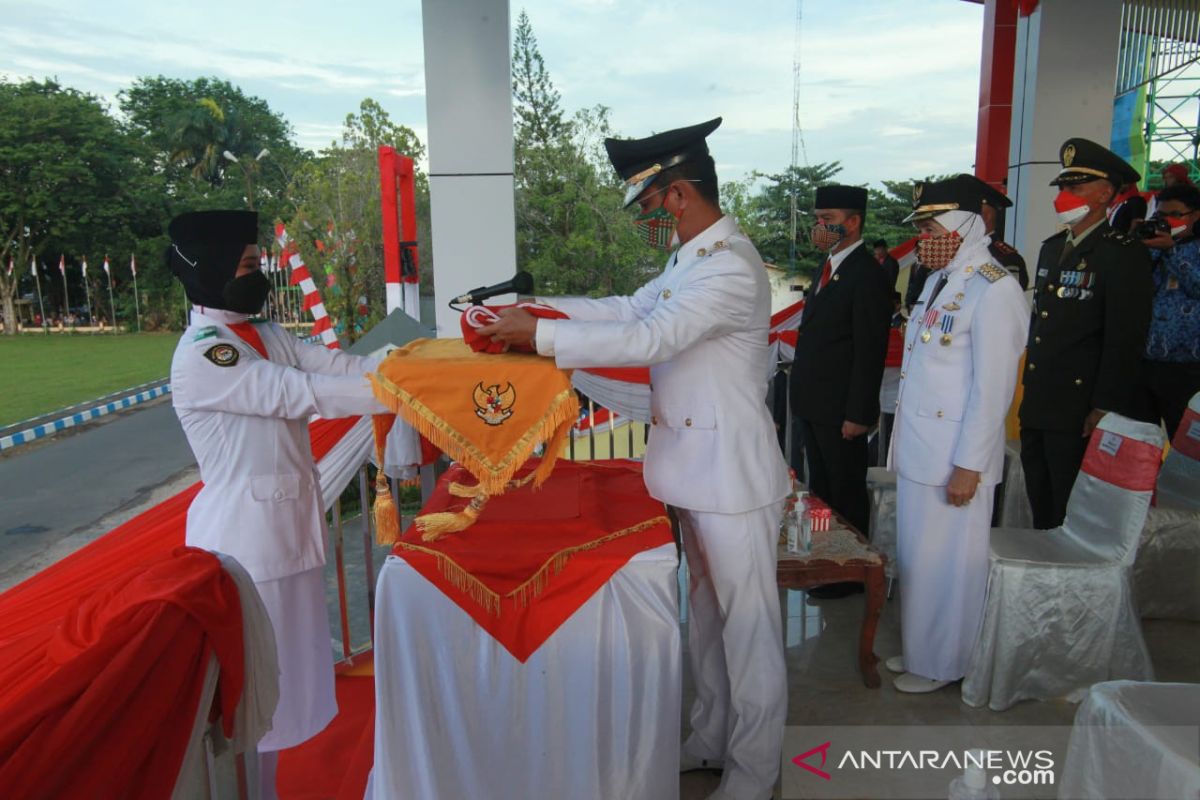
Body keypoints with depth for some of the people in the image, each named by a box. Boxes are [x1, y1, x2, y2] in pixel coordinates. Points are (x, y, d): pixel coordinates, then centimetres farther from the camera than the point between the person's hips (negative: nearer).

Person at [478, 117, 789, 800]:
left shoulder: (731, 268, -21)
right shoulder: (691, 257, 10)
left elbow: (646, 340, -28)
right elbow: (631, 309, 16)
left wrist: (536, 334, -23)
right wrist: (539, 307, 7)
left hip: (733, 475, -10)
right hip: (697, 469, 10)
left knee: (747, 625, 6)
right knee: (706, 614, 21)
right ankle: (711, 741, 39)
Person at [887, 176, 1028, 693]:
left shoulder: (994, 290, -14)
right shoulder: (939, 282, 13)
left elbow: (993, 387, -17)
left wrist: (969, 465, -16)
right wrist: (906, 441, 13)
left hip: (955, 458, -8)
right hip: (918, 450, 8)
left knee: (944, 564, 5)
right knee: (915, 558, 17)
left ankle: (939, 665, 23)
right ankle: (917, 649, 34)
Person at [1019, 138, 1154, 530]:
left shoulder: (1124, 254, -9)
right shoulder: (1052, 247, 15)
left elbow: (1126, 340, -15)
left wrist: (1105, 410, -18)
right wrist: (1029, 392, 16)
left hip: (1080, 416, -7)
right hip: (1037, 409, 7)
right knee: (1042, 512, 16)